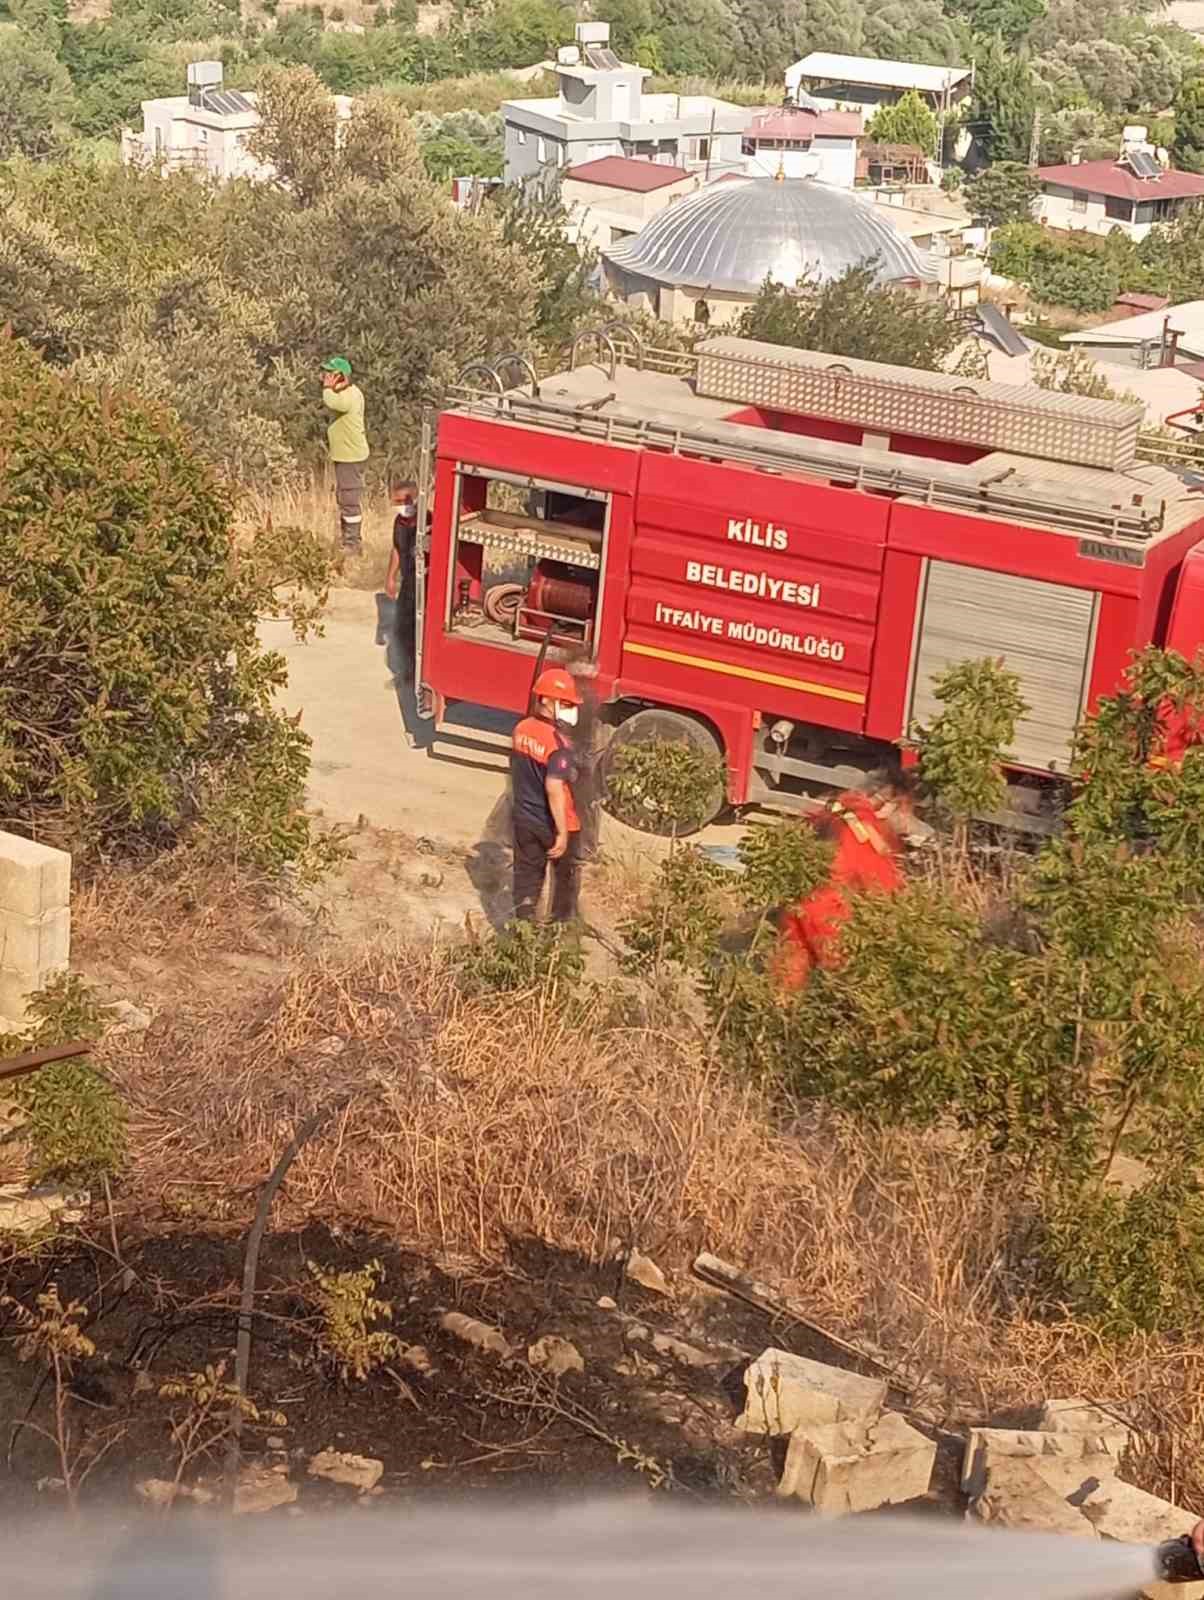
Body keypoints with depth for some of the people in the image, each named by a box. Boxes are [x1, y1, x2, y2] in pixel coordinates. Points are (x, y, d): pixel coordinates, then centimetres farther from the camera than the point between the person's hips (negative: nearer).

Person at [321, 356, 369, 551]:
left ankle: (353, 542, -2)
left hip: (350, 456, -11)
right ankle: (348, 540, 29)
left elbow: (330, 403, -35)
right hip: (343, 455, 11)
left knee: (350, 499, -7)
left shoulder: (351, 395, -18)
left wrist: (328, 387, -21)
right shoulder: (343, 394, 14)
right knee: (343, 498, 19)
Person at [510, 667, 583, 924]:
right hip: (554, 824, -6)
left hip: (524, 820, 6)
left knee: (527, 876, 14)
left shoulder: (521, 729, -1)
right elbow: (554, 788, -30)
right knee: (565, 878, 17)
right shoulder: (559, 742, -24)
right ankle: (563, 922, 29)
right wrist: (562, 832, -26)